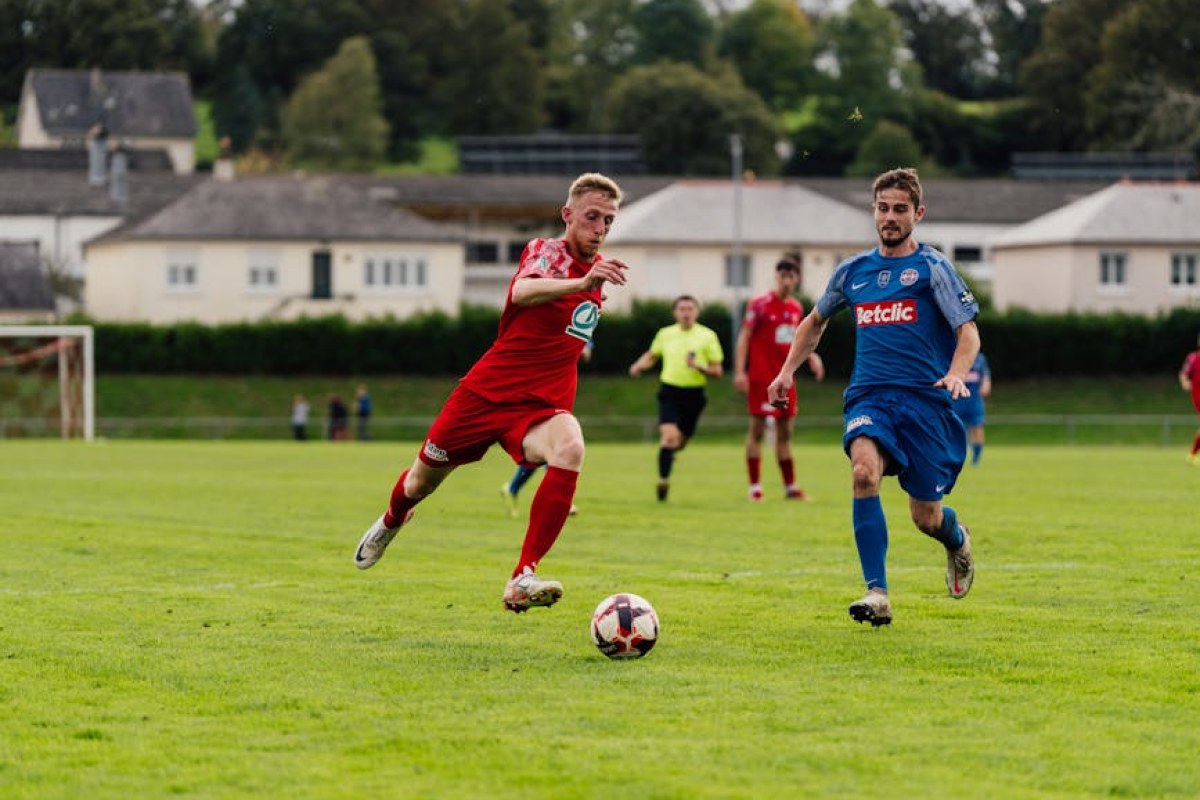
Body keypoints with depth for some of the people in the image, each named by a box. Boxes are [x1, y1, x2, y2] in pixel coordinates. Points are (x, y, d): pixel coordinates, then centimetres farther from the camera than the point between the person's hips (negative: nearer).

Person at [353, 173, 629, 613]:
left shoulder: (597, 266, 10)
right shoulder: (547, 251, -11)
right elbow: (522, 292, -39)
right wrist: (581, 284, -53)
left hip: (540, 407, 3)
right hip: (487, 391, -3)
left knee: (570, 448, -33)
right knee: (422, 481, 15)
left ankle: (523, 578, -36)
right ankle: (391, 520, 56)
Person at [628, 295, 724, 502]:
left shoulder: (708, 336, 0)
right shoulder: (665, 334, 5)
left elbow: (717, 371, 0)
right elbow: (652, 355, 24)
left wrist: (699, 367, -20)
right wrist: (638, 366, 4)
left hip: (694, 394, 1)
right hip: (669, 393, -1)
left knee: (680, 442, 14)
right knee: (669, 435, -21)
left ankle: (668, 453, 49)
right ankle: (663, 480, -14)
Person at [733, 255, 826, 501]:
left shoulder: (796, 308, 11)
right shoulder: (760, 304, -8)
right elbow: (744, 337, -8)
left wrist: (811, 356, 8)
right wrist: (739, 371, -15)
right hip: (761, 377, -6)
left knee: (785, 432, 9)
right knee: (757, 429, -5)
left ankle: (790, 487, 14)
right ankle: (755, 487, -2)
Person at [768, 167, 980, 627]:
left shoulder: (932, 267, 1)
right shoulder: (853, 271, 13)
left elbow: (968, 332, -4)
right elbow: (815, 321, 31)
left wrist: (956, 373, -23)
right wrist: (787, 372, 20)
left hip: (924, 399, -2)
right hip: (868, 397, 2)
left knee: (926, 518, 1)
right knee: (864, 471, -30)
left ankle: (958, 541, 42)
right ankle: (877, 594, -30)